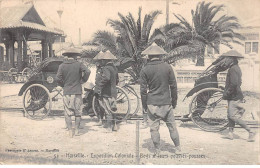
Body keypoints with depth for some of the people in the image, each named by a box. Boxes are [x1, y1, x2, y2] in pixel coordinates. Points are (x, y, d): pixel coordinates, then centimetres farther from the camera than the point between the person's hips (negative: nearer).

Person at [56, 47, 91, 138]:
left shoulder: (62, 66, 1)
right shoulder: (79, 64, -1)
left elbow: (58, 78, -7)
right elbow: (87, 72, -15)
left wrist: (62, 85, 10)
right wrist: (83, 80, -1)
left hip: (66, 92, 1)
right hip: (77, 92, 0)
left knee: (67, 113, 7)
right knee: (77, 112, 12)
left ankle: (70, 131, 5)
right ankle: (77, 130, 17)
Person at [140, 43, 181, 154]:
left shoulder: (145, 70, -3)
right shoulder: (167, 67, 0)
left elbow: (143, 90, -2)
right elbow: (173, 86, 3)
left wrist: (144, 105, 7)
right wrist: (174, 101, 14)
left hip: (152, 103, -1)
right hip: (166, 103, 2)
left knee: (154, 128, 7)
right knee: (172, 126, 13)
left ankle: (157, 150, 14)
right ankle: (177, 148, 21)